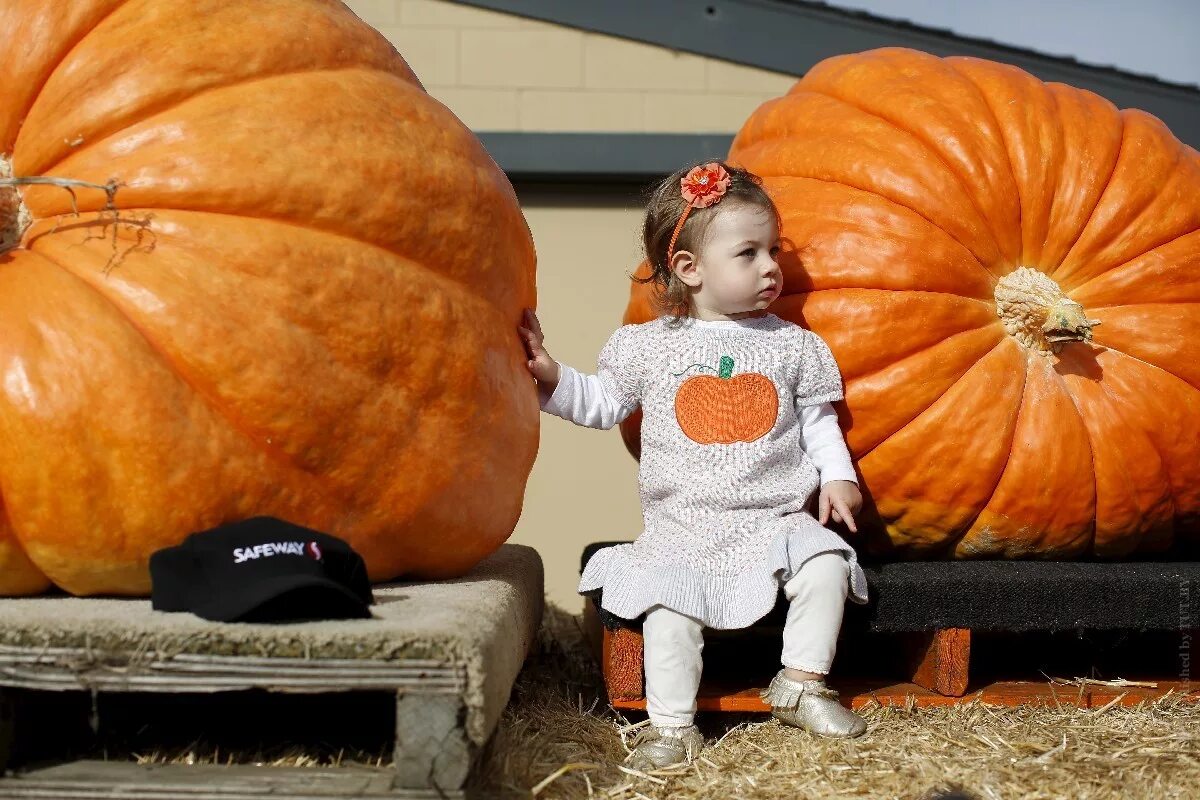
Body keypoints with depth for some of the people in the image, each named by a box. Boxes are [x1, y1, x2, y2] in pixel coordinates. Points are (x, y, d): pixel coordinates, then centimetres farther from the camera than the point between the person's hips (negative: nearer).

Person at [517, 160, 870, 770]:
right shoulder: (649, 347, 4)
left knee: (827, 563, -21)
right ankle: (672, 724, -9)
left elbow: (817, 420, 14)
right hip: (683, 529, -1)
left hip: (776, 519, 2)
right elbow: (601, 404, 12)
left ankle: (801, 685, -1)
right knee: (668, 601, -24)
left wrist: (836, 476, 1)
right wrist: (548, 374, -2)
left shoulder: (793, 346, 7)